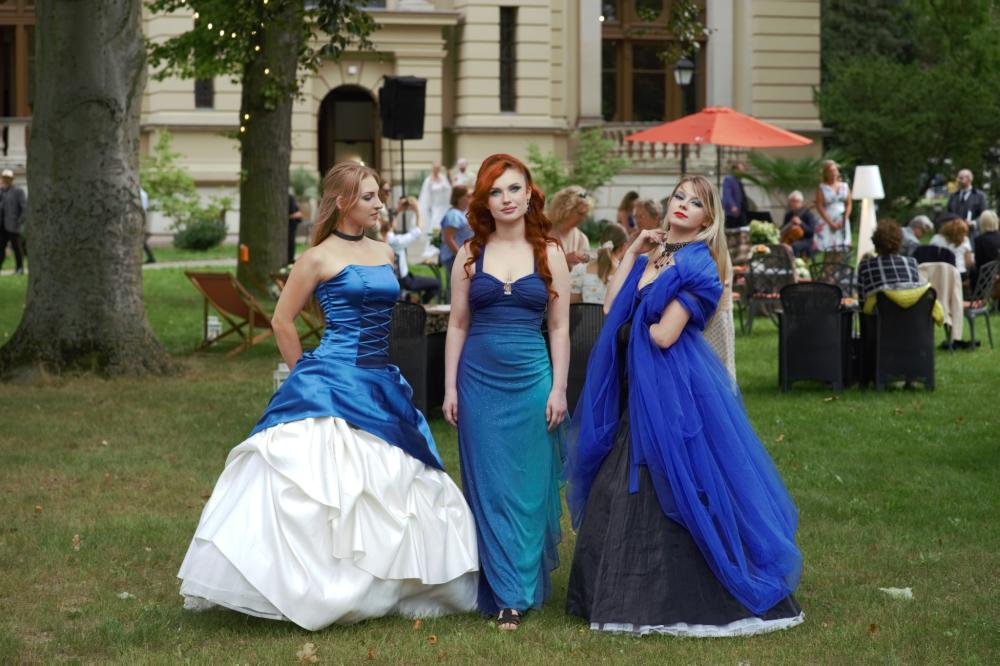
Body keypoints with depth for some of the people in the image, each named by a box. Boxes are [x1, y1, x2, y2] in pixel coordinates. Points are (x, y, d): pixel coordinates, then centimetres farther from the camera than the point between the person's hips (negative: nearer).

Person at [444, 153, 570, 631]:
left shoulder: (549, 254, 4)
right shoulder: (470, 255, 5)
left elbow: (559, 327, 4)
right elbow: (457, 325, 8)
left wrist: (558, 389, -2)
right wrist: (450, 387, 2)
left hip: (532, 379, -1)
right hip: (479, 381, 1)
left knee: (528, 486, 2)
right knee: (487, 488, 1)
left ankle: (523, 588, 9)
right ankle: (503, 594, 7)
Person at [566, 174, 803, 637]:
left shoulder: (698, 266, -10)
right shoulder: (652, 254, 13)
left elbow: (664, 335, -17)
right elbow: (612, 309, 3)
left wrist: (632, 324, 2)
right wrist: (632, 254, 1)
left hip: (675, 388, -8)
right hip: (638, 386, 8)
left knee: (674, 488, -6)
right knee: (625, 486, 11)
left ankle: (681, 599, 1)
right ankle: (627, 590, 20)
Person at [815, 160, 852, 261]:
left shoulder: (844, 186, 10)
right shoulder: (822, 188, -1)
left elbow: (848, 204, 9)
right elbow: (819, 207, -5)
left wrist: (844, 220, -5)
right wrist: (831, 223, -11)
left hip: (842, 223, 4)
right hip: (827, 222, -4)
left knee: (840, 252, 0)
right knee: (829, 253, -10)